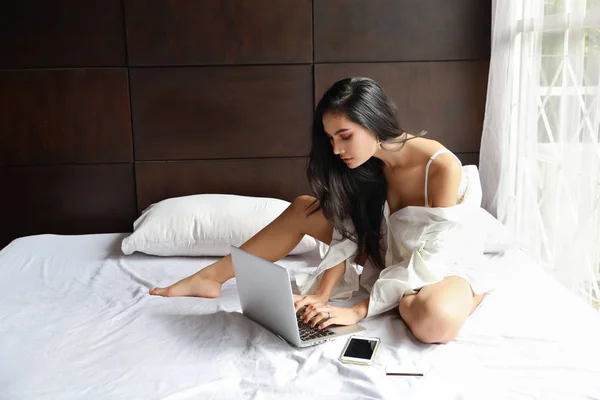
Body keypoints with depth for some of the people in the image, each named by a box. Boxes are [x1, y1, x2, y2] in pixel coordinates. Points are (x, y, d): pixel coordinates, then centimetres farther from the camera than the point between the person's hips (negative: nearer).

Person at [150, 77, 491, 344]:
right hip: (389, 255, 6)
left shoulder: (442, 168, -30)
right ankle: (210, 277, 6)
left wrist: (357, 311, -34)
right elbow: (347, 236, -11)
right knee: (303, 209, -2)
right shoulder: (367, 163, -10)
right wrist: (322, 294, -27)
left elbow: (428, 261, -30)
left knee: (435, 321, -44)